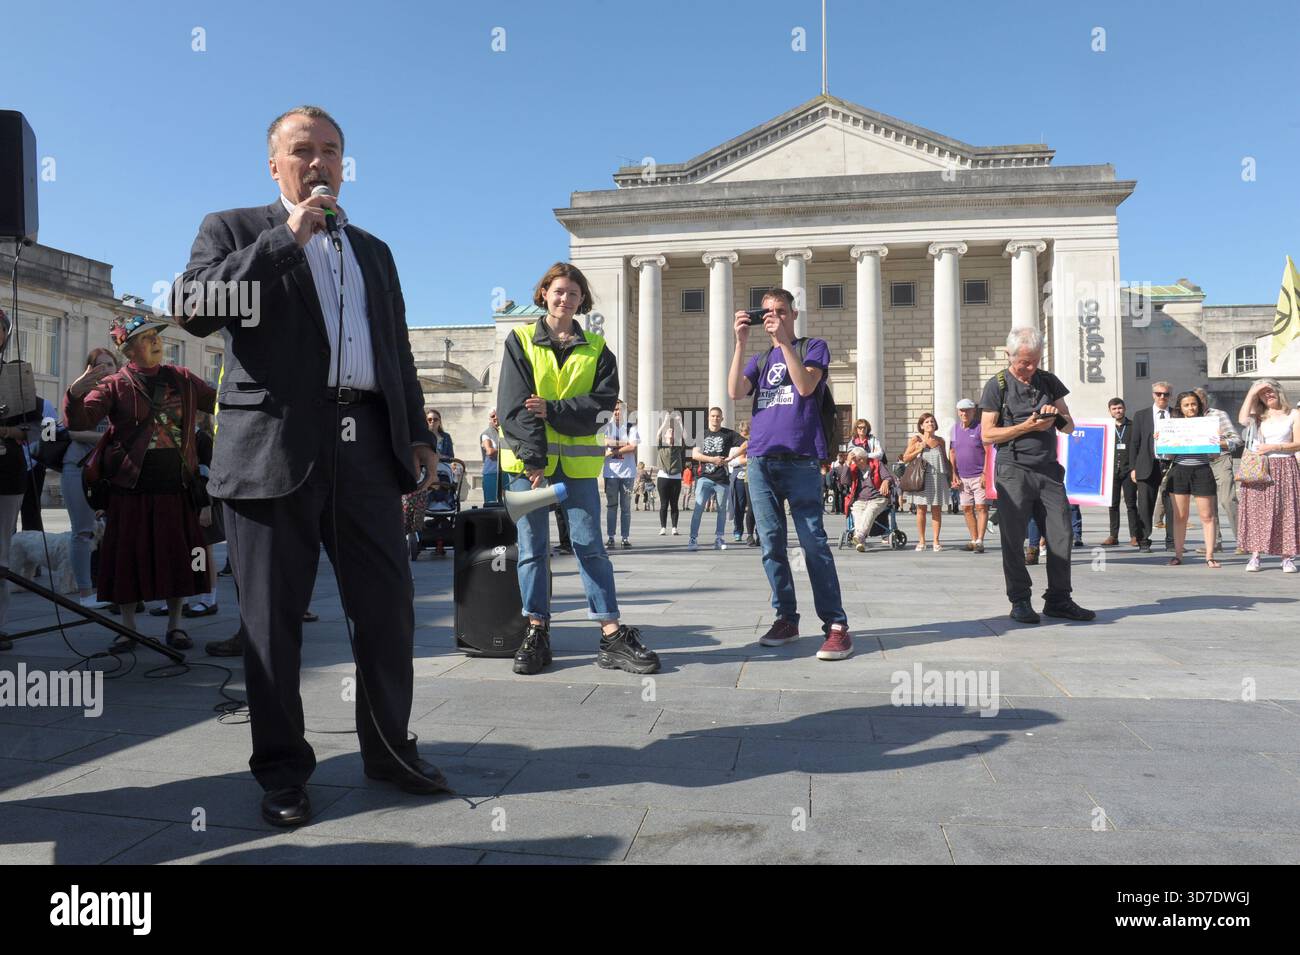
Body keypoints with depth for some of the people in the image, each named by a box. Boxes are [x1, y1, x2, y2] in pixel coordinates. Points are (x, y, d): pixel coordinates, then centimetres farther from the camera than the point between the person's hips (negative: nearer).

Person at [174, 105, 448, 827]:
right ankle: (282, 769, 17)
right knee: (273, 619, 3)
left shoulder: (373, 251, 24)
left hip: (367, 447, 4)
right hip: (275, 449, -3)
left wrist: (417, 435, 15)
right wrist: (287, 237, -8)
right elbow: (194, 310, -9)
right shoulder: (234, 230, 10)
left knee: (389, 607, 5)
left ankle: (389, 748, 21)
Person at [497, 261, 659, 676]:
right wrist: (534, 458, -14)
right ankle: (536, 633, 11)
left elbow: (603, 402, -4)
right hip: (528, 459, 0)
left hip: (577, 461, 1)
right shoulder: (520, 341, 5)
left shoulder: (595, 349, 10)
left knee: (589, 545, 0)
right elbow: (515, 406, -5)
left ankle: (612, 635, 2)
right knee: (532, 546, 3)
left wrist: (552, 410, -15)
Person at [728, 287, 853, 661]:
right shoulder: (759, 360, 22)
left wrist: (784, 340, -11)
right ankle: (786, 618, 14)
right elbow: (735, 392, 2)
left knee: (813, 542, -9)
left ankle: (836, 625, -6)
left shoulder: (813, 347, 11)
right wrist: (741, 343, -4)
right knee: (772, 545, 4)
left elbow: (805, 385, -9)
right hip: (761, 460, 5)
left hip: (800, 458, -4)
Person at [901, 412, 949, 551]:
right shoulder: (916, 440, 3)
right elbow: (905, 459, 2)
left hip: (938, 477, 2)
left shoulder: (940, 441, 11)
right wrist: (919, 450, -11)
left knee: (936, 509, 3)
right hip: (922, 478, -2)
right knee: (921, 509, 1)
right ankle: (921, 541, 9)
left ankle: (936, 541, 8)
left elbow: (945, 460, 19)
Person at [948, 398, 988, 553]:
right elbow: (952, 453, 16)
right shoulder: (955, 429, 11)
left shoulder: (980, 427, -6)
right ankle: (973, 540, 16)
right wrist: (954, 475, 8)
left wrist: (985, 473, -17)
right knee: (967, 509, 8)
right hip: (963, 478, 6)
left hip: (979, 476, -6)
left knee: (981, 507, -7)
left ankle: (979, 541, -7)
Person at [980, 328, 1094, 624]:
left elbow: (1070, 427, 17)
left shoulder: (1049, 381, 14)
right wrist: (1028, 426, -13)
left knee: (1061, 533, 1)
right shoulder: (997, 386, 1)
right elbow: (987, 434, -5)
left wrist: (1057, 416, -5)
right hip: (1013, 469, -4)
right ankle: (1020, 602, 8)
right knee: (1014, 538, -1)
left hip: (1049, 469, 4)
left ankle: (1058, 600, 10)